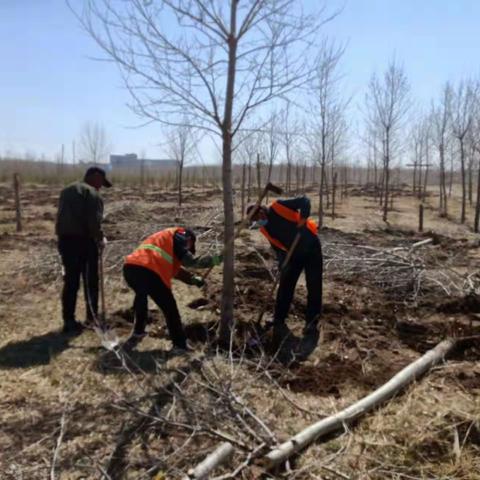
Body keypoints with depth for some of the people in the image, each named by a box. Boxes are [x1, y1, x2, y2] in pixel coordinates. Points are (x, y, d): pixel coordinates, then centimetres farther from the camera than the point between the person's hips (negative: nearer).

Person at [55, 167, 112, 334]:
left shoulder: (67, 190, 19)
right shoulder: (92, 193, -8)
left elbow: (62, 216, 16)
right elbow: (94, 221, -17)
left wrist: (65, 234, 12)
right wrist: (99, 238, -5)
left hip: (65, 239, 7)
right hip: (83, 240, -6)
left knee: (70, 281, 10)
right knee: (90, 280, 9)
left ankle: (69, 321, 9)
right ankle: (92, 316, 18)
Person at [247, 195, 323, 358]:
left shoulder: (278, 207, -18)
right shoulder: (264, 229, -1)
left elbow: (304, 201, -20)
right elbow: (277, 247, 3)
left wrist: (303, 218, -35)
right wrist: (282, 263, -13)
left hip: (311, 247, -6)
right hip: (294, 254, 6)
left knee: (314, 290, -5)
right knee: (284, 288, 5)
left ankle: (311, 329, 0)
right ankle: (278, 323, 17)